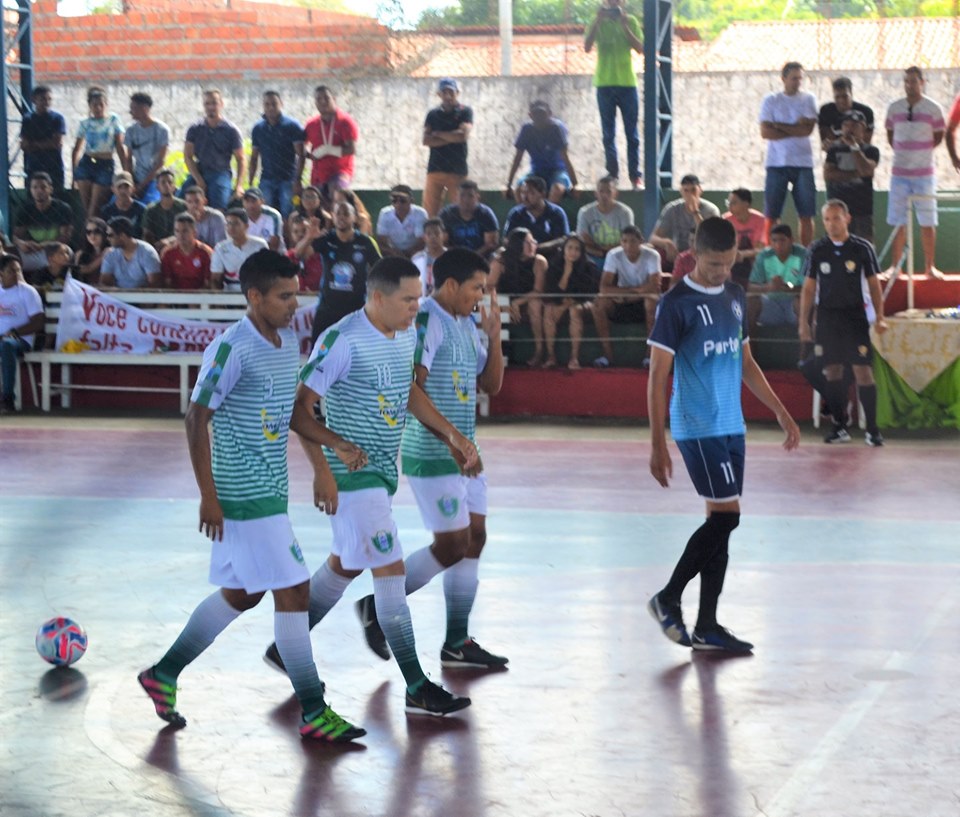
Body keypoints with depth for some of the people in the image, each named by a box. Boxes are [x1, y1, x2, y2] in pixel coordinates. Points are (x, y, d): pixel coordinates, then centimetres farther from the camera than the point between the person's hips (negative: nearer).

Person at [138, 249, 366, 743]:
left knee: (241, 594, 17)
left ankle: (163, 675, 30)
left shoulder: (289, 341, 9)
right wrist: (208, 495, -17)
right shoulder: (232, 349, -17)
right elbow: (197, 419, -16)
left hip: (269, 490, 9)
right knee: (293, 593, -6)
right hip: (247, 495, -9)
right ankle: (313, 713, 2)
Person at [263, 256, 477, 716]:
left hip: (384, 470, 9)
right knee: (391, 571, -9)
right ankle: (417, 690, -6)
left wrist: (451, 435, 12)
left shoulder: (407, 334, 5)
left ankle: (286, 649, 36)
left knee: (346, 564, 19)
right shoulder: (342, 341, -20)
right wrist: (323, 471, -22)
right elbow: (301, 406, -18)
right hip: (353, 473, -9)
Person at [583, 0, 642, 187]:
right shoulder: (598, 22, 5)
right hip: (604, 83, 0)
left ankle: (635, 175, 3)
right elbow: (587, 47, -8)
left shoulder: (631, 21, 5)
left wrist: (624, 25, -12)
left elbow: (640, 48, -5)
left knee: (632, 133, 1)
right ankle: (612, 174, 5)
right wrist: (598, 20, -13)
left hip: (627, 82, 0)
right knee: (608, 133, 2)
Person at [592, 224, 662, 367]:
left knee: (652, 301, -36)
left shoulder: (652, 256, -15)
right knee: (599, 304, -26)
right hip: (622, 303, 2)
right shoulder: (614, 255, -11)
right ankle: (608, 353, -18)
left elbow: (654, 287, -25)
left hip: (643, 302, -2)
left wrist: (624, 292, -22)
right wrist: (636, 289, -22)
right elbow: (604, 288, -19)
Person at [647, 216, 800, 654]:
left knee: (721, 520, 6)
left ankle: (706, 627, 11)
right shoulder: (676, 303, -10)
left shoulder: (735, 296, 12)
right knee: (725, 515, -11)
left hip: (732, 426, 7)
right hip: (698, 428, -7)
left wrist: (781, 413, 17)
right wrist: (658, 444, -15)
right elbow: (657, 377, -11)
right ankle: (668, 599, 4)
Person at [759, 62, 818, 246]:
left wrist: (779, 125, -6)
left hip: (802, 163, 1)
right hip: (776, 162, -1)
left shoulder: (808, 100, 8)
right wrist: (795, 129, -7)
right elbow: (765, 132, -6)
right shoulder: (771, 100, 5)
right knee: (771, 215, -2)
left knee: (806, 215, 0)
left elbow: (808, 129, -7)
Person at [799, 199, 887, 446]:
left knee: (863, 370, -9)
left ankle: (872, 429, -7)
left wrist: (880, 317, -6)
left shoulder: (862, 248, -1)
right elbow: (808, 288, 8)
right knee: (832, 371, 4)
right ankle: (840, 427, 12)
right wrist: (803, 322, 4)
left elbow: (873, 285, 3)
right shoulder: (817, 250, 3)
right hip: (827, 315, 2)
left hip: (855, 315, -2)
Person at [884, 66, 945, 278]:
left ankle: (929, 267, 10)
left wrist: (922, 152, 2)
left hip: (924, 173, -2)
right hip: (900, 172, 2)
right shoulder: (894, 108, 2)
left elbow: (938, 136, 5)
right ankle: (895, 267, 11)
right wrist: (901, 153, 4)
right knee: (898, 223, 4)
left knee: (927, 222, 2)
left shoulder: (933, 109, -4)